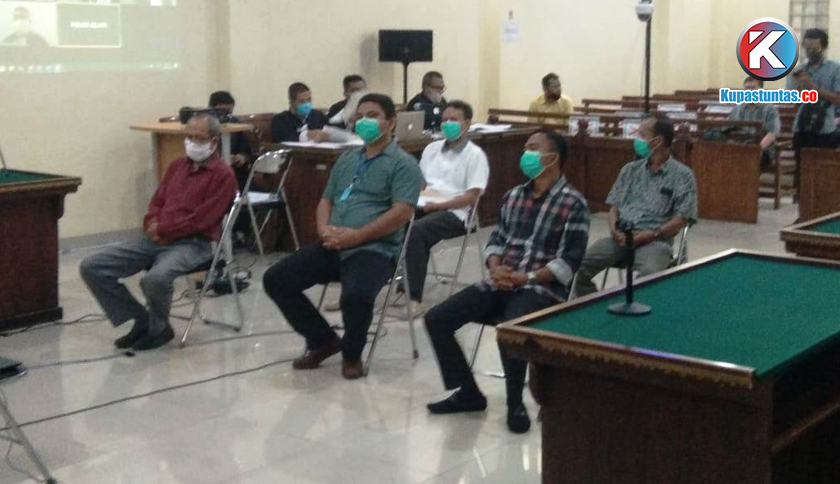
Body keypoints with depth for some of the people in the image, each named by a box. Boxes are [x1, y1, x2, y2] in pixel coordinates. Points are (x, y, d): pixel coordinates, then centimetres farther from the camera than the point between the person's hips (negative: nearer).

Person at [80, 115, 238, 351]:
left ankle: (158, 328, -6)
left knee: (155, 278, -39)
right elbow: (157, 202, 20)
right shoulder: (177, 166, 19)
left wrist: (163, 229, -11)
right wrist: (152, 224, -2)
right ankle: (142, 320, 5)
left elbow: (203, 219, -12)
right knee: (91, 267, -6)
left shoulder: (222, 174, -4)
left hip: (192, 244, -7)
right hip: (156, 240, 7)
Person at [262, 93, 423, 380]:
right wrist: (324, 229, -2)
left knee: (357, 296, -36)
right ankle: (323, 340, 12)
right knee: (275, 280, -6)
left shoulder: (403, 164, -1)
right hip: (333, 247, 7)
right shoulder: (347, 159, 22)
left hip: (375, 249, -7)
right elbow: (326, 200, 23)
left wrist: (357, 236, -20)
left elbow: (402, 212, -13)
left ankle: (352, 353, -3)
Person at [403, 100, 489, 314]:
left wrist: (437, 205, -17)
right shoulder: (432, 148, 20)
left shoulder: (475, 155, 1)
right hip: (425, 207, 6)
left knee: (415, 231, -34)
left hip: (454, 213, -6)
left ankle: (415, 298, -32)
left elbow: (471, 197, -7)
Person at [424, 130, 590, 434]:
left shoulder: (573, 203, -3)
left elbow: (569, 260, -10)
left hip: (542, 288, -7)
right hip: (501, 284, 7)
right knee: (436, 319, -8)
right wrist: (495, 269, -3)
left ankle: (515, 403, -15)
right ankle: (468, 392, 5)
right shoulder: (513, 196, 17)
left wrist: (528, 278, -18)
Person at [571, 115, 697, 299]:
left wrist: (652, 234, -16)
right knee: (581, 265, -19)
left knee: (649, 276, -37)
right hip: (622, 237, 4)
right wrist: (614, 227, -4)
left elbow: (682, 218, -4)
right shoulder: (630, 169, 16)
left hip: (655, 240, -4)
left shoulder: (682, 175, 1)